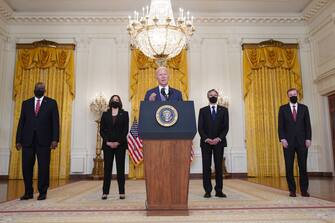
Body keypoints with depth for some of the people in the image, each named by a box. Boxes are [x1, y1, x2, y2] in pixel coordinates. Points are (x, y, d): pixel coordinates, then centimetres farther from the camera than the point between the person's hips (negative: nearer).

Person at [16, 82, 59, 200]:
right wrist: (18, 140, 4)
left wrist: (55, 139, -9)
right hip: (27, 140, 3)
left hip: (44, 140, -2)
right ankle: (28, 192, 18)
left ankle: (42, 192, 11)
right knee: (26, 167, 5)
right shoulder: (26, 103, 14)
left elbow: (55, 122, 1)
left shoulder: (51, 103, 7)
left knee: (44, 167, 1)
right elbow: (21, 122, 11)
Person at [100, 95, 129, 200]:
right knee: (107, 168, 0)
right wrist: (107, 142, -8)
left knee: (120, 168, 0)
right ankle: (105, 192, 3)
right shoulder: (105, 114, 12)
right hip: (107, 145, 1)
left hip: (120, 144, -1)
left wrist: (118, 142, -11)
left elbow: (125, 130, 0)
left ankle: (122, 192, 3)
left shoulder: (124, 114, 8)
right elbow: (102, 130, 6)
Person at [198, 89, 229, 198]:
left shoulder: (223, 110, 10)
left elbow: (226, 127, 3)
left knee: (219, 166, 1)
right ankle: (207, 191, 5)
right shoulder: (203, 110, 9)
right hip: (206, 142, 0)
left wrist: (219, 138, -11)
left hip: (219, 142, 0)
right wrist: (206, 139, -11)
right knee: (206, 167, 0)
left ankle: (219, 191, 6)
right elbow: (200, 127, 2)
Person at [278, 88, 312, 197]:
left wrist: (308, 139, -3)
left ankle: (304, 190, 9)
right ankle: (292, 190, 8)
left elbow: (308, 125, 7)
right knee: (289, 167, 0)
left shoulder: (304, 108, 11)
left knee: (303, 166, 1)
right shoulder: (283, 108, 7)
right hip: (288, 142, -1)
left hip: (302, 141, 1)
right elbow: (280, 125, 2)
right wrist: (282, 139, -8)